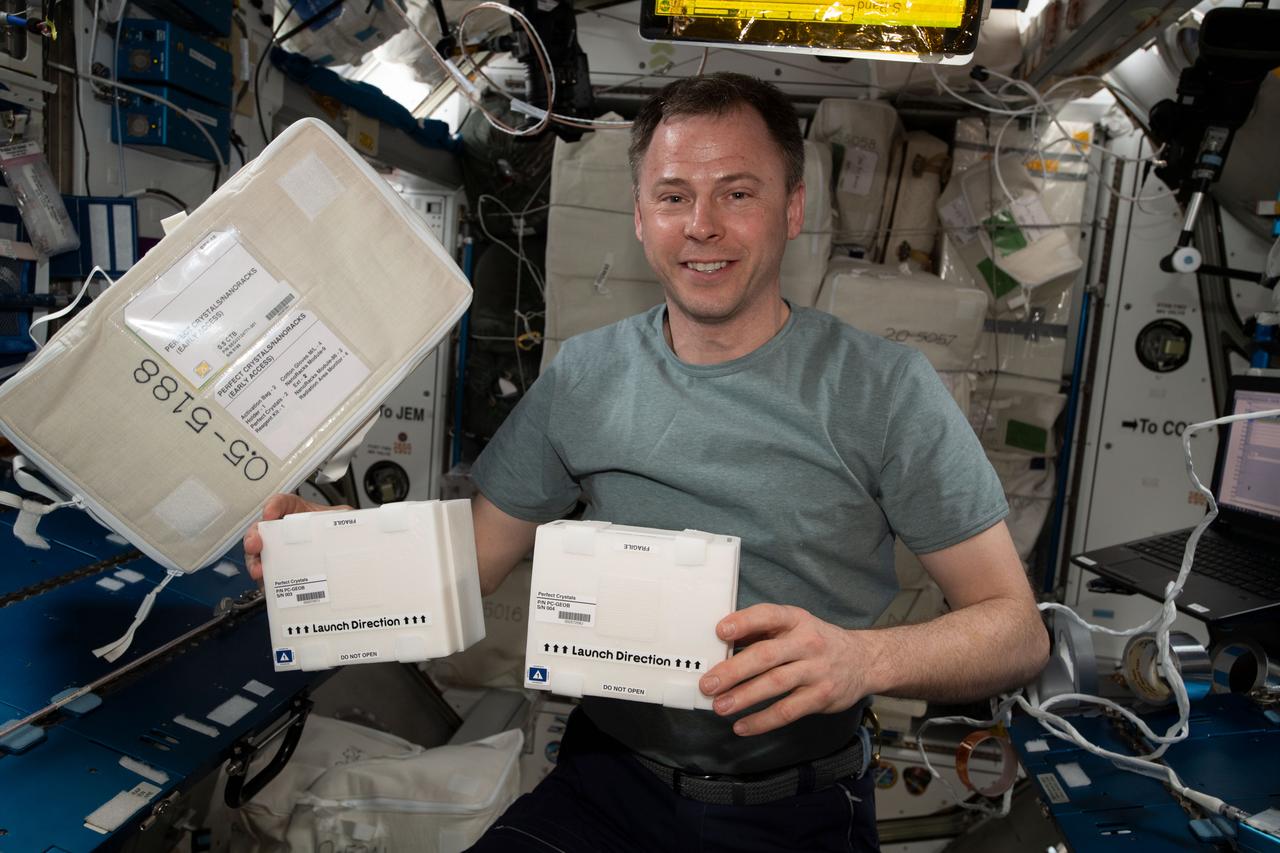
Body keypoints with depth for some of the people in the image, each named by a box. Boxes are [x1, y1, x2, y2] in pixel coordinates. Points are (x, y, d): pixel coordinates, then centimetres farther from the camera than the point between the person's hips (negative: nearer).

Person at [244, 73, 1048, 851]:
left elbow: (1019, 630, -7)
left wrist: (863, 658, -27)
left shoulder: (884, 387, -9)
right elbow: (470, 560, 5)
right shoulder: (583, 376, 0)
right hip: (609, 777, 1)